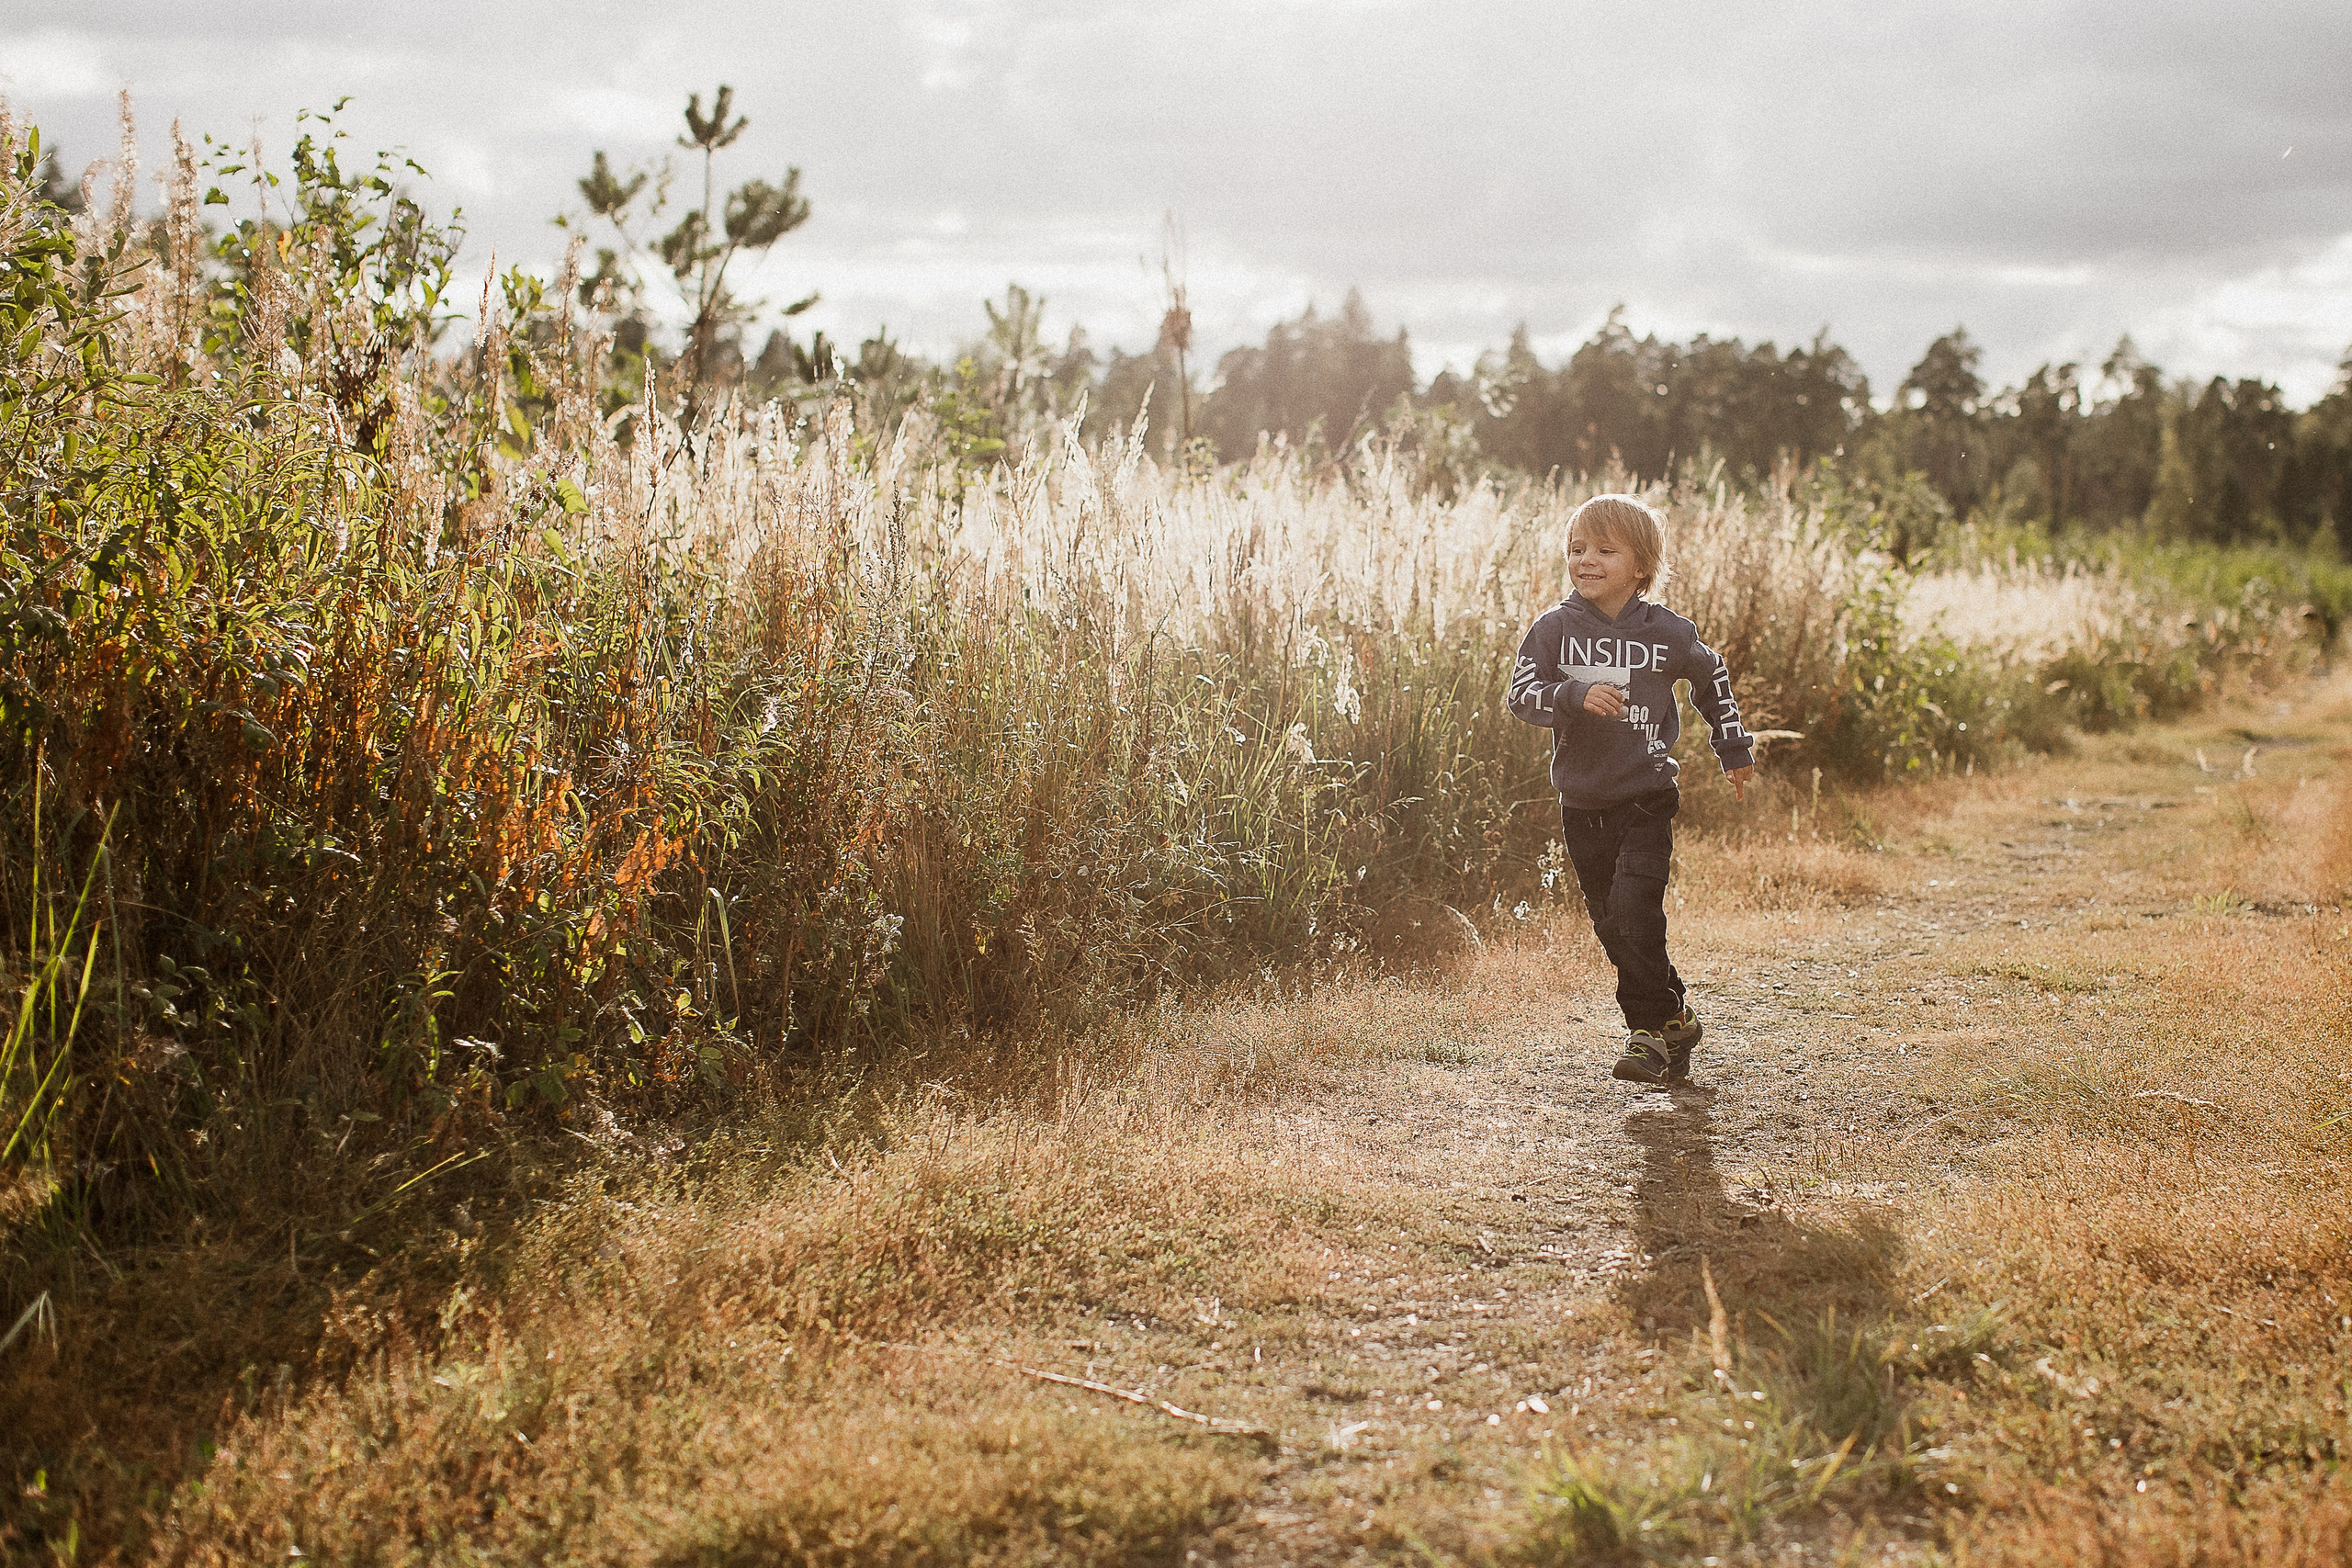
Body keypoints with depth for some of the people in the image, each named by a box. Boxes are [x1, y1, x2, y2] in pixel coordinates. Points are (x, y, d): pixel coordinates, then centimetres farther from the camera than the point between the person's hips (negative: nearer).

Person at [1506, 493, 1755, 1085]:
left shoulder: (1666, 633, -3)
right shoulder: (1554, 628, -2)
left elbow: (1712, 677, 16)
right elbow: (1522, 693, -11)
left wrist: (1734, 749, 23)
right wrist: (1575, 696, -28)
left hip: (1646, 798, -3)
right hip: (1583, 803, 3)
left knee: (1634, 912, -16)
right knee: (1611, 925, 9)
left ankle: (1654, 1032, -2)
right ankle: (1675, 1019, 25)